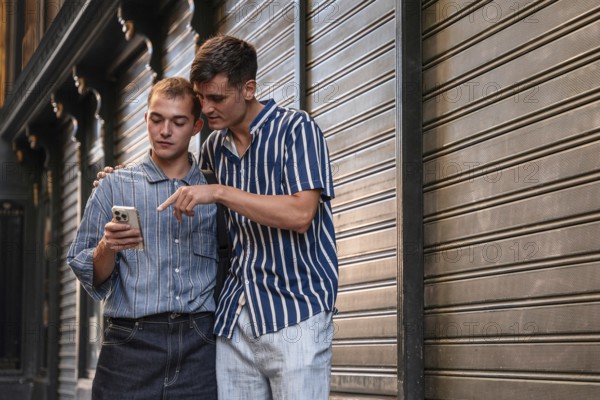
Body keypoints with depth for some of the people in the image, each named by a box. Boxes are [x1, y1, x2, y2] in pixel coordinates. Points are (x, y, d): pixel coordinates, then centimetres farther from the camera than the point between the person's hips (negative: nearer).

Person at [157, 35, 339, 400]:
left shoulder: (296, 129, -5)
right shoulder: (214, 147, 14)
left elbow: (300, 214, -17)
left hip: (295, 311, -6)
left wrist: (219, 192, -19)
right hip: (235, 315, 6)